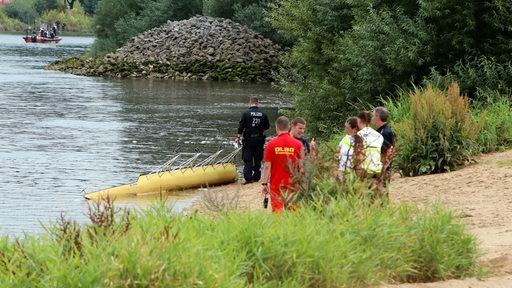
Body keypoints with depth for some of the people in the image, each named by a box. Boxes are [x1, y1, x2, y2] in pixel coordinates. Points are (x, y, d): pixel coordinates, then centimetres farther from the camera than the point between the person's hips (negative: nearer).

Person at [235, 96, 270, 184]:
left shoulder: (246, 113, -9)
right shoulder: (263, 114, -1)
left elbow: (241, 126, -9)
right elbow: (267, 126, 5)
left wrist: (238, 137, -1)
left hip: (249, 139, -3)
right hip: (259, 139, 3)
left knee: (247, 159, 1)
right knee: (258, 159, 13)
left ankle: (248, 178, -8)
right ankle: (256, 177, 17)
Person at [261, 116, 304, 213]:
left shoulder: (271, 144, -6)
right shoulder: (298, 144, -3)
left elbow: (267, 166, -6)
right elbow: (301, 166, -1)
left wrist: (264, 183, 0)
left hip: (276, 184, -1)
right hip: (292, 183, 1)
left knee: (277, 210, 2)